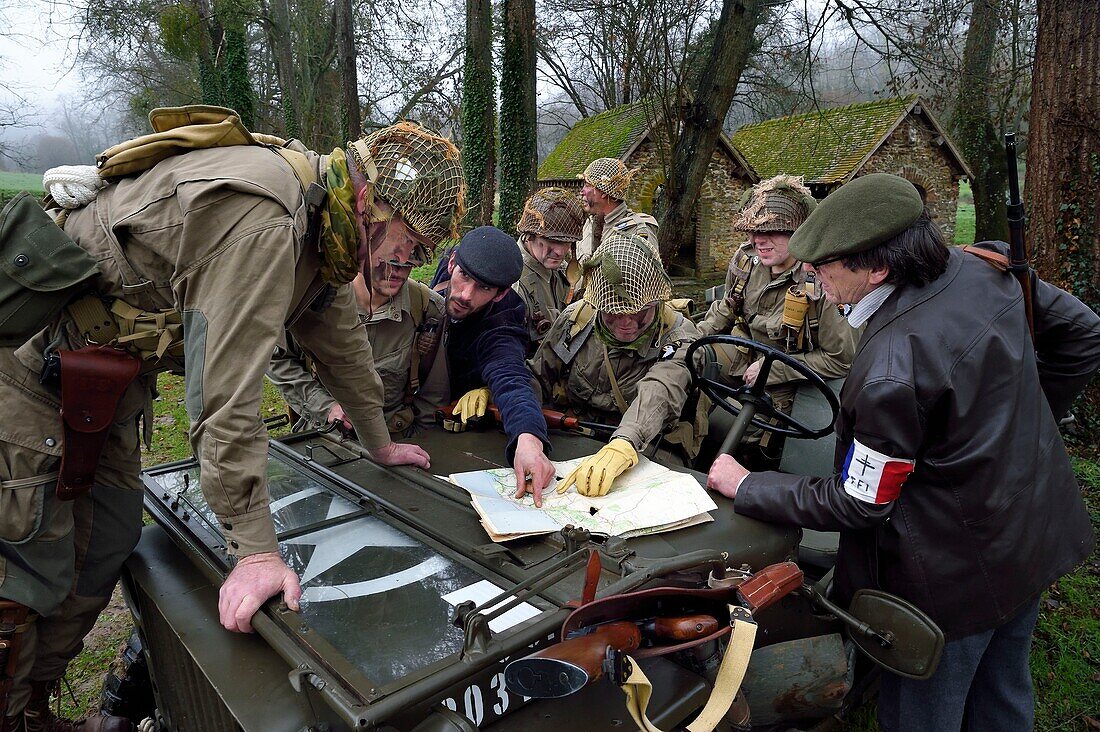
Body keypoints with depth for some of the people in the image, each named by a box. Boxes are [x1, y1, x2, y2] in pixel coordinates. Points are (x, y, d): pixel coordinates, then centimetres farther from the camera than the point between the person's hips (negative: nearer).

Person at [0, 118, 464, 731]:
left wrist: (380, 443, 20)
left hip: (106, 377, 9)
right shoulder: (260, 220, -31)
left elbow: (340, 334, 12)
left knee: (107, 547, 12)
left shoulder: (318, 225, 1)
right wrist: (255, 550, -29)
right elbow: (227, 391, -33)